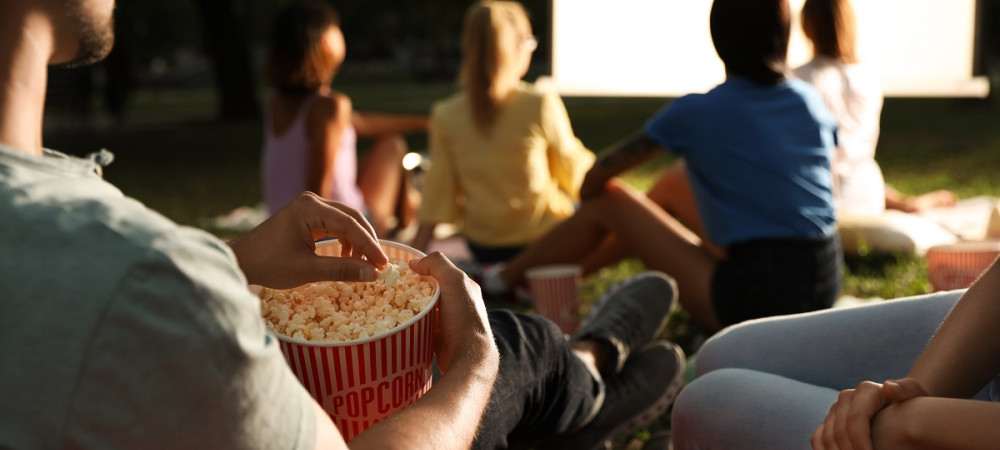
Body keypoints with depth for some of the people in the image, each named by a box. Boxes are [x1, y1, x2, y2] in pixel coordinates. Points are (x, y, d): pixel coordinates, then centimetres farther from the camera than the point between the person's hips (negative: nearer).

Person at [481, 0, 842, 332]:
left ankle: (502, 279, 23)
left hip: (755, 298, -6)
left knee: (608, 201, 6)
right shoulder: (811, 101, 6)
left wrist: (587, 199, 23)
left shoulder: (697, 113, -9)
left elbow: (599, 174, -1)